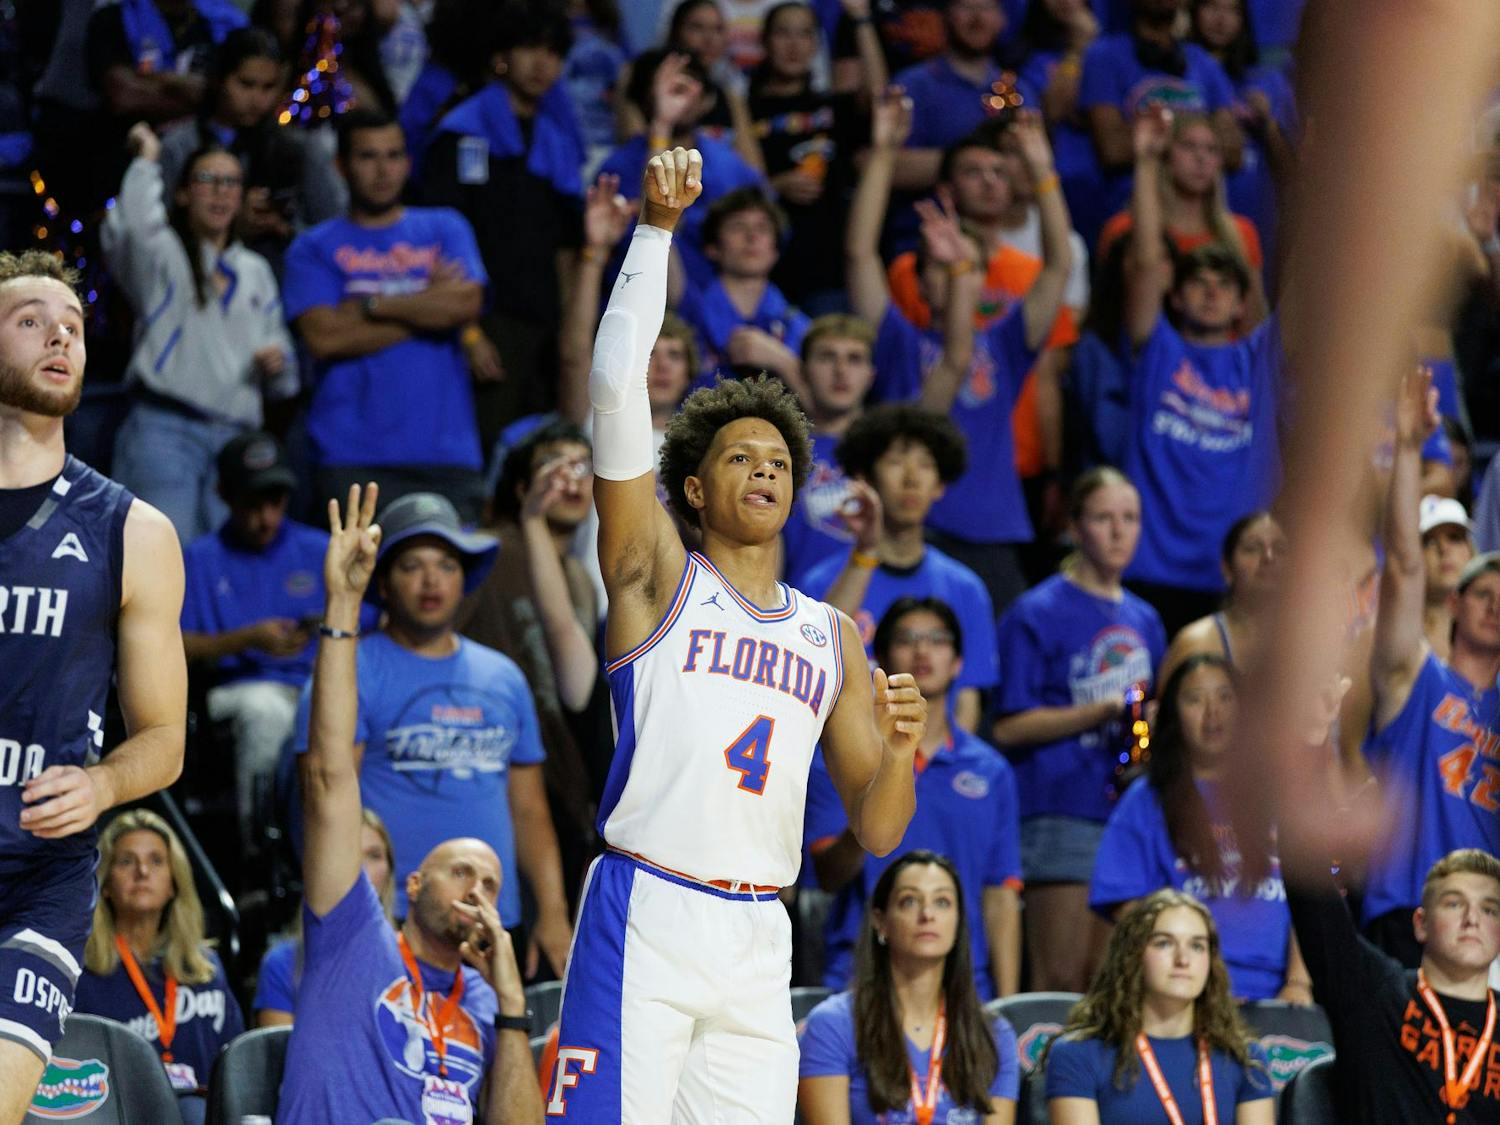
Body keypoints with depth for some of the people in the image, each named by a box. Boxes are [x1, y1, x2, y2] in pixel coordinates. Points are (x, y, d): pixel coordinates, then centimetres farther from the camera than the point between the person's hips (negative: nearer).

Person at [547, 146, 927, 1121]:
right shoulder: (659, 574, 7)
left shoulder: (833, 636, 19)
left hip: (758, 938, 5)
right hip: (644, 918, -5)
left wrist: (899, 753, -4)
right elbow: (615, 387, -5)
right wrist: (656, 231, -8)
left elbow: (877, 831, 17)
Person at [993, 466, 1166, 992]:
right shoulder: (1038, 613, -2)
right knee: (1061, 983, -10)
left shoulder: (1143, 620, 18)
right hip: (1063, 815, -6)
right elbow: (1008, 728, -8)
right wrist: (1108, 710, -14)